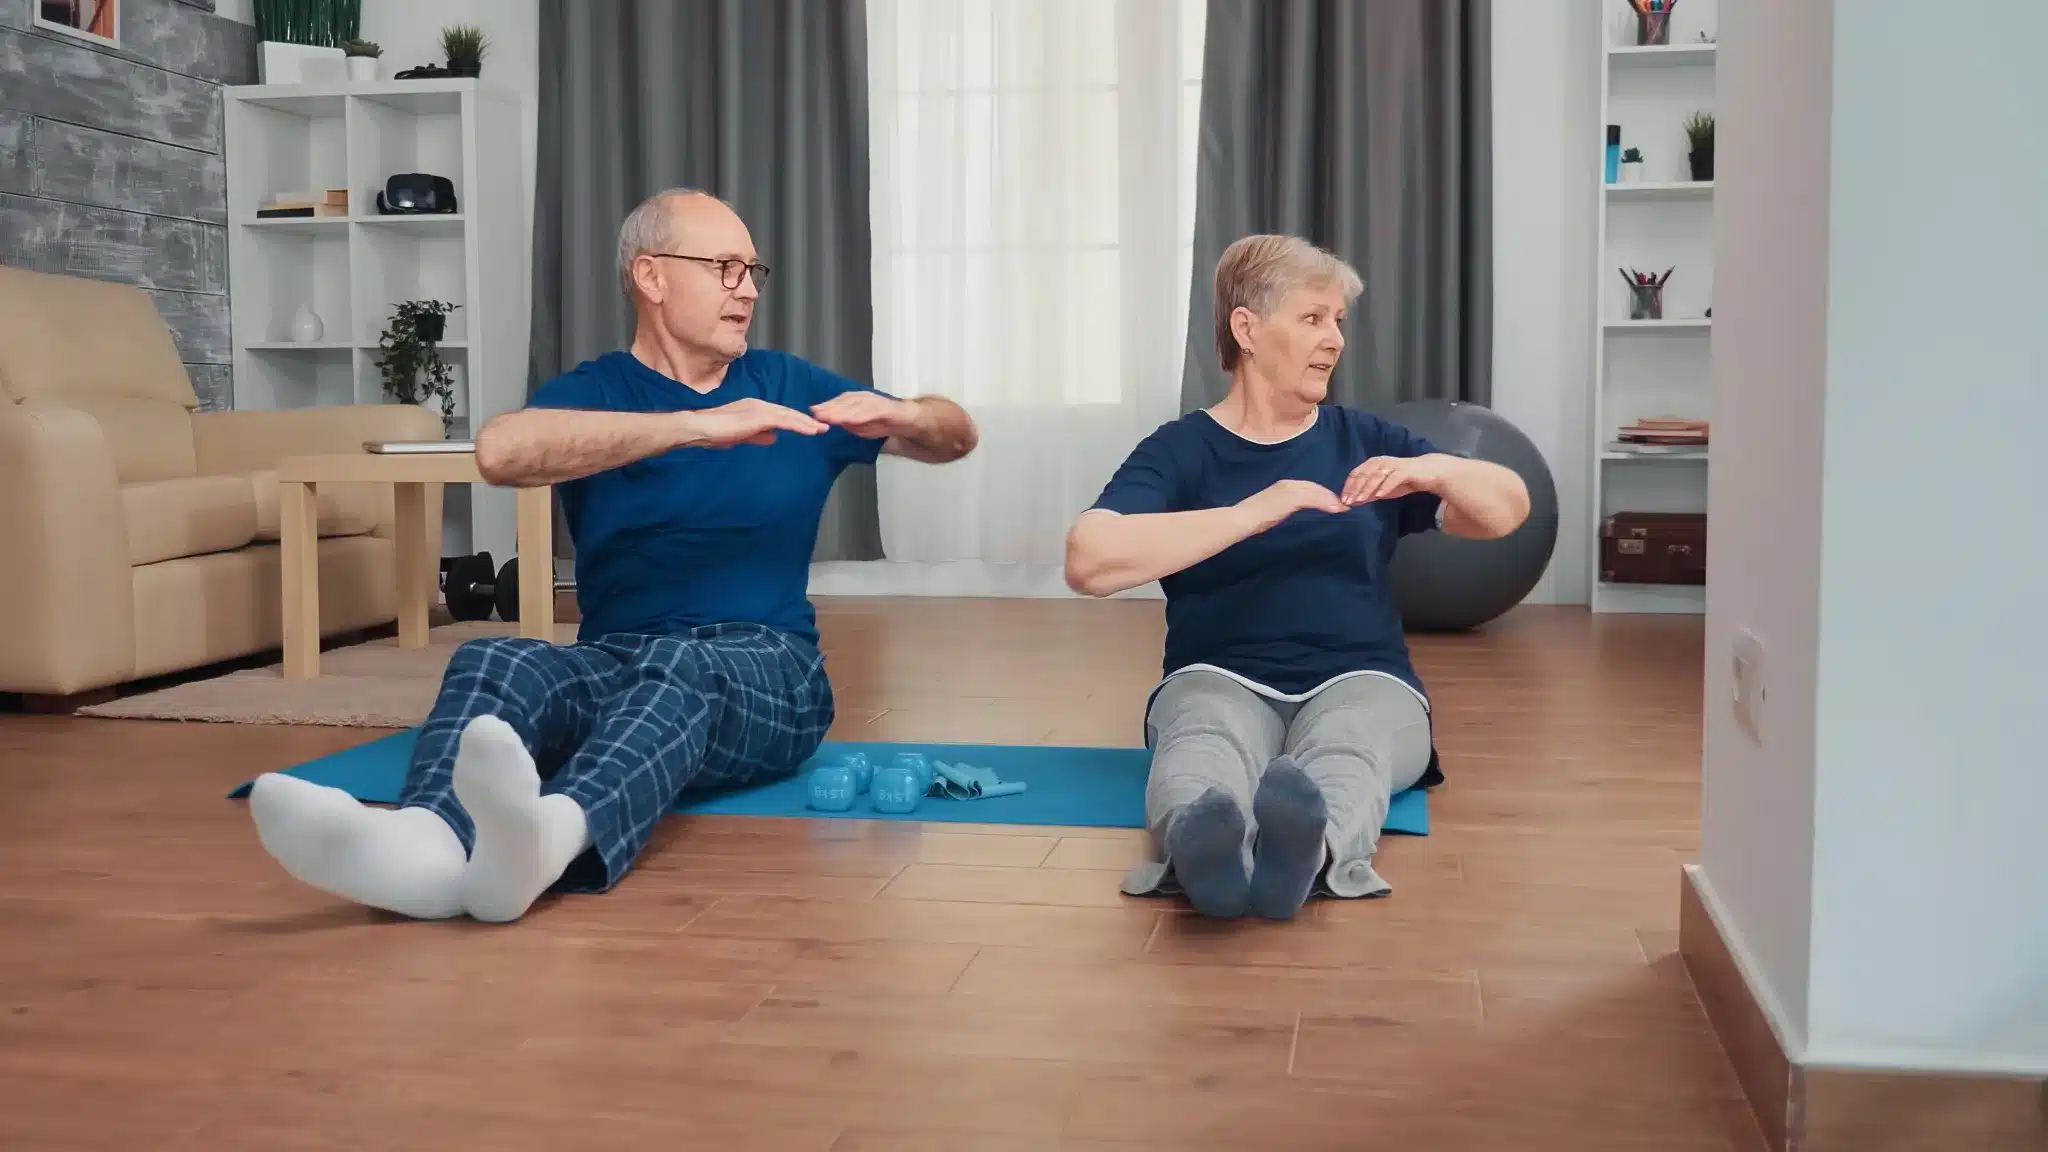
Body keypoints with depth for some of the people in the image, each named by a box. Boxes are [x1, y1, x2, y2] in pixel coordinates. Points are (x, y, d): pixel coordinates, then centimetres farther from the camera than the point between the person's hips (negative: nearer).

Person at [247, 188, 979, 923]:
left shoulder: (788, 386, 14)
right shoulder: (595, 392, 6)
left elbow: (957, 437, 16)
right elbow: (500, 451, -18)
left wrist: (898, 416, -9)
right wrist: (695, 425, -25)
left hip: (768, 675, -1)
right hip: (618, 661, 1)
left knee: (679, 667, -36)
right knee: (492, 662, -30)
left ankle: (552, 838, -66)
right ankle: (428, 841, -61)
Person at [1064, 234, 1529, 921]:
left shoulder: (1366, 439, 17)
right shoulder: (1179, 451, 6)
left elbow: (1508, 510, 13)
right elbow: (1088, 561, -12)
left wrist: (1435, 470, -10)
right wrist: (1250, 513, -20)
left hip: (1360, 678, 2)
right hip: (1219, 679, -1)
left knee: (1344, 747, -36)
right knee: (1206, 740, -38)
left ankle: (1312, 847, -69)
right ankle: (1199, 844, -71)